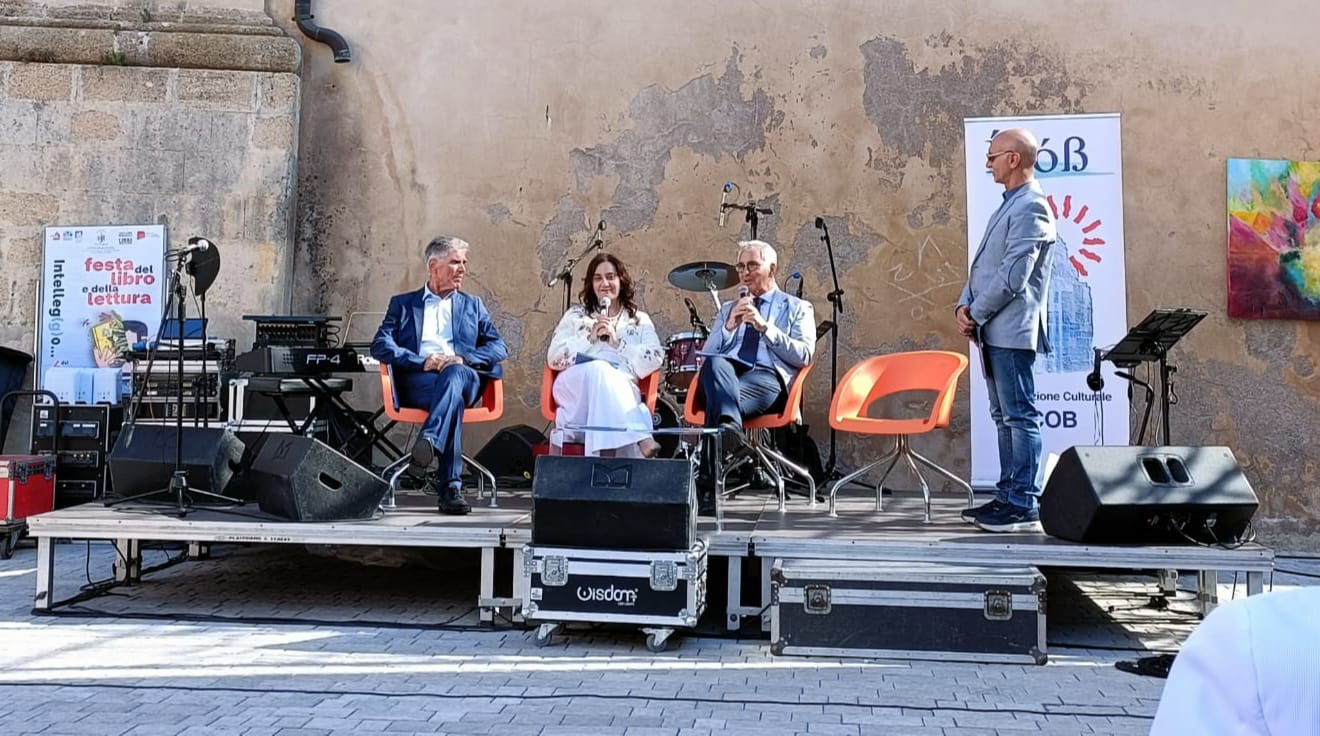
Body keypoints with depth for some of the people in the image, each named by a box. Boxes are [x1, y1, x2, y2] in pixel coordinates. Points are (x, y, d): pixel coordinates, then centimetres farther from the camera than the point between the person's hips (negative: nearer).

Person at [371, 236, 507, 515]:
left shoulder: (472, 305, 27)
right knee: (454, 397, -36)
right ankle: (451, 486, -45)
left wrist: (463, 359, -9)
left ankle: (428, 443, -56)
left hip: (463, 378, 1)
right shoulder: (403, 303, 22)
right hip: (416, 382, -1)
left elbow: (499, 347, 13)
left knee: (454, 374, -37)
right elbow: (380, 346, 5)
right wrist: (423, 362, -12)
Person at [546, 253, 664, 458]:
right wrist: (589, 337, -4)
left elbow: (655, 360, 3)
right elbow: (554, 358, 8)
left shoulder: (639, 320, 21)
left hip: (623, 390, 0)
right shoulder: (575, 315, 22)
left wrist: (617, 342, -7)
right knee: (599, 369, -36)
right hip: (575, 387, 0)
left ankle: (606, 454, -47)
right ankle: (641, 439, -49)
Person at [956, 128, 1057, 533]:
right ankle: (1007, 496, 21)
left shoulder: (1031, 207, -12)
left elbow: (1012, 276, -18)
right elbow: (983, 265, 19)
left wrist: (976, 313, -10)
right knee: (1003, 417, 13)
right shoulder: (1009, 206, 19)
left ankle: (1024, 507, -3)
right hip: (993, 331, 10)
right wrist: (964, 305, 5)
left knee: (1020, 417, -7)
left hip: (1011, 332, -10)